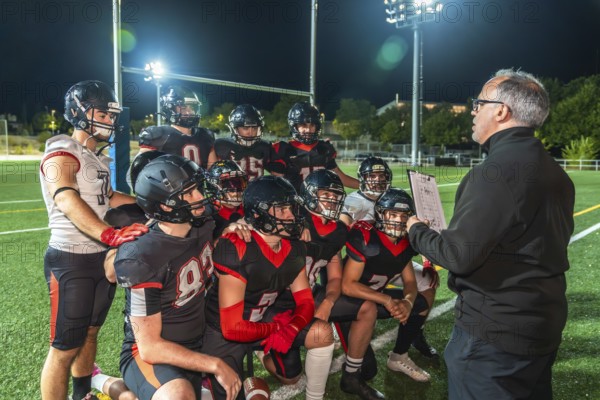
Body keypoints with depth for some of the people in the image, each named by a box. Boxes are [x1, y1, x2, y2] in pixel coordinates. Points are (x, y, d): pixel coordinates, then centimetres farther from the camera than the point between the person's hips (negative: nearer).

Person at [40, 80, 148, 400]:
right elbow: (67, 201, -32)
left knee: (90, 333, 21)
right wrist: (110, 234, -46)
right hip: (71, 261, -9)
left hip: (103, 256, 9)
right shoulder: (62, 154, -15)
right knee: (65, 347, 0)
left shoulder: (97, 157, 15)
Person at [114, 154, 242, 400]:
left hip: (195, 348, 9)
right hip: (151, 355, -9)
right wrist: (215, 365, -18)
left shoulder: (203, 229, -5)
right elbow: (150, 348, -20)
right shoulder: (143, 260, -24)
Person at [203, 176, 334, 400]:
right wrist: (277, 328, -14)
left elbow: (305, 301, -1)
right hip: (222, 335, -6)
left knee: (322, 334, -8)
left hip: (259, 322, 6)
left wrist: (289, 330, -22)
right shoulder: (237, 250, -30)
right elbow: (233, 328, -30)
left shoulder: (294, 248, -6)